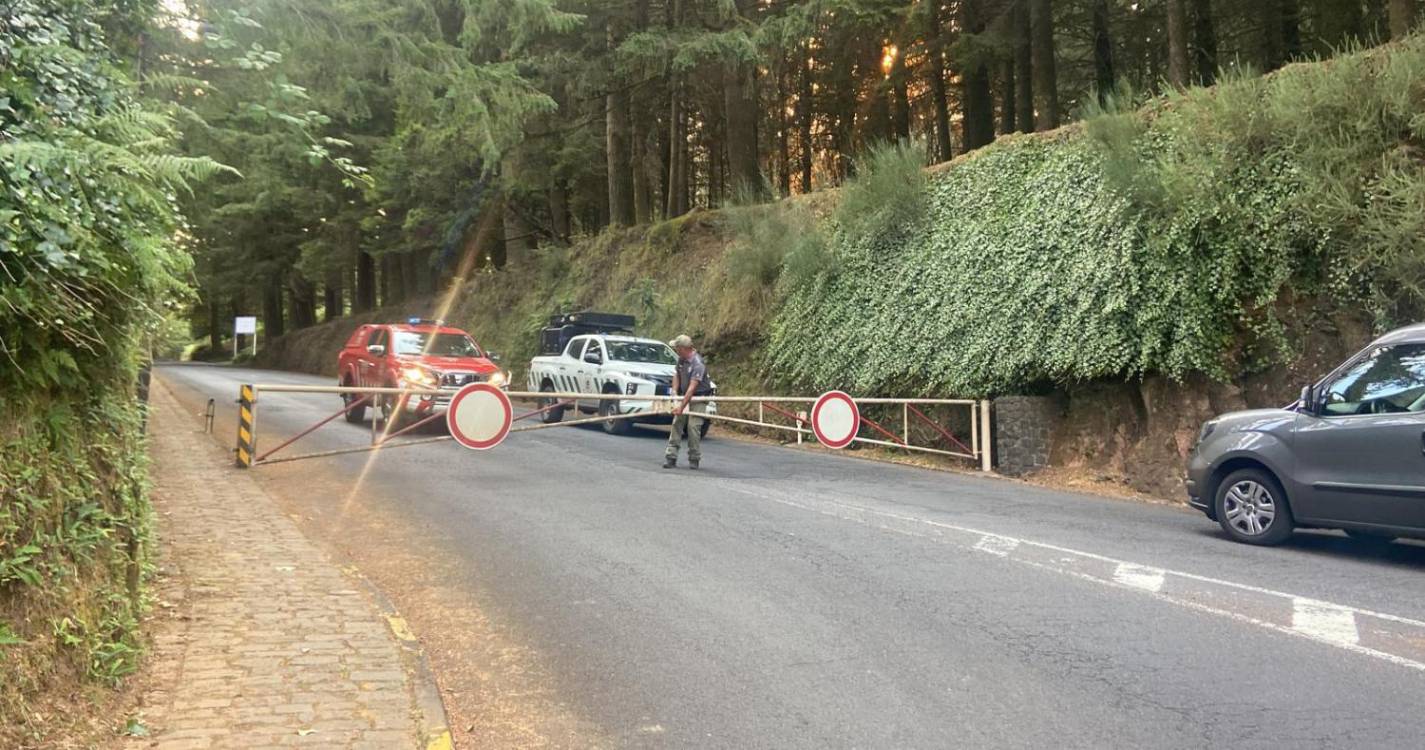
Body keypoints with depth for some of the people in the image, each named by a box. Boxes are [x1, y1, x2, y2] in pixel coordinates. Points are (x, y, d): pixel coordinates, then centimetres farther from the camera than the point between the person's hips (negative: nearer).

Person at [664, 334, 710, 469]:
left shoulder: (698, 364, -26)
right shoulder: (681, 359, -1)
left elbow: (692, 388, -29)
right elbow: (677, 375, 11)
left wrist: (681, 407, -32)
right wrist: (674, 392, -4)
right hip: (684, 396, 7)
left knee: (693, 426, -12)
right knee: (677, 423, -1)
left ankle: (694, 459, 1)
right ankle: (671, 457, -1)